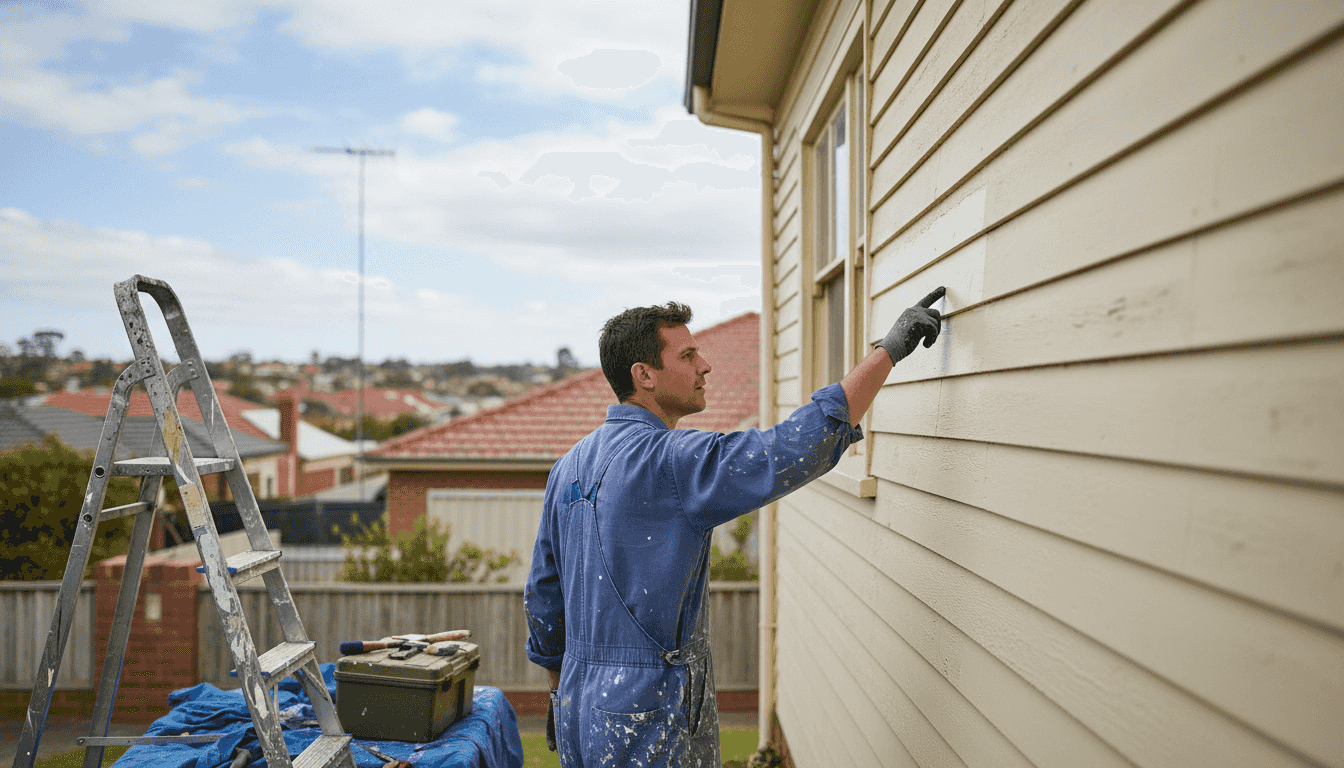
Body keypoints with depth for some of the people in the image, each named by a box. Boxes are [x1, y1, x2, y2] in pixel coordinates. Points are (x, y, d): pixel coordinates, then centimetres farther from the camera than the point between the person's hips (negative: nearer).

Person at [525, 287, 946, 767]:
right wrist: (890, 348, -18)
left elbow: (542, 597, 14)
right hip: (650, 720, -8)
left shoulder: (570, 466, 6)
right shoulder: (671, 461, -20)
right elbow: (803, 445, -25)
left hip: (580, 714, 8)